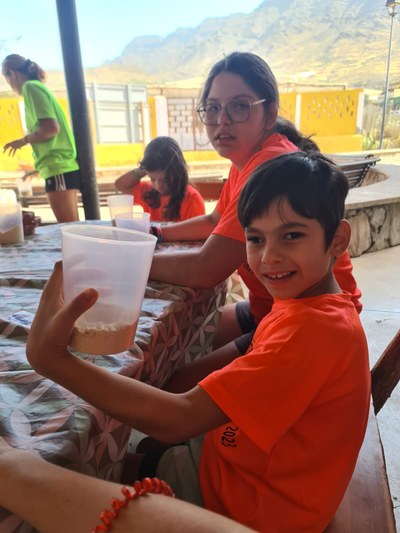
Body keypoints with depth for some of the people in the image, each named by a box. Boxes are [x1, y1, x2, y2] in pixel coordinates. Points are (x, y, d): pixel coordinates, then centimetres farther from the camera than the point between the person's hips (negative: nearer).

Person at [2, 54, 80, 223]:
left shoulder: (30, 87, -4)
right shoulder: (38, 86, 23)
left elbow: (51, 128, -16)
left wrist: (23, 140, -1)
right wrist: (40, 167, 26)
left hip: (59, 168, -9)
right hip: (63, 166, 9)